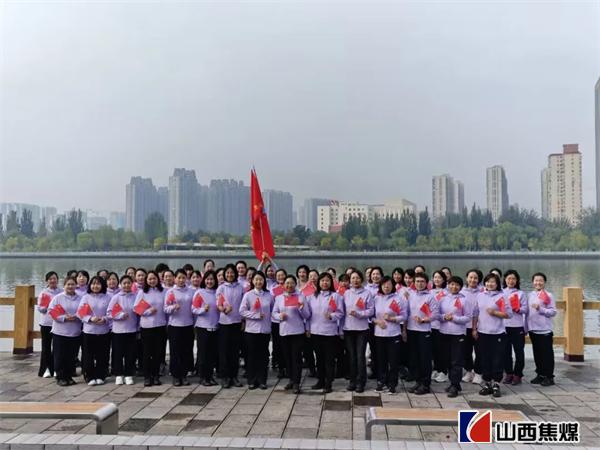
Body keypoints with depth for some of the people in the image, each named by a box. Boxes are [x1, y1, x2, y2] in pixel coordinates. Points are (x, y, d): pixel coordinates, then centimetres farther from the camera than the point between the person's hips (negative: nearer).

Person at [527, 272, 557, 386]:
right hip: (533, 330, 5)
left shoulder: (549, 295, -6)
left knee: (547, 354, 2)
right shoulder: (529, 295, 9)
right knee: (537, 354, 13)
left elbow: (553, 312, -11)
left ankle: (549, 377, 10)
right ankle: (540, 375, 22)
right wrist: (525, 327, 10)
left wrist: (540, 309, -22)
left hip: (545, 330, -5)